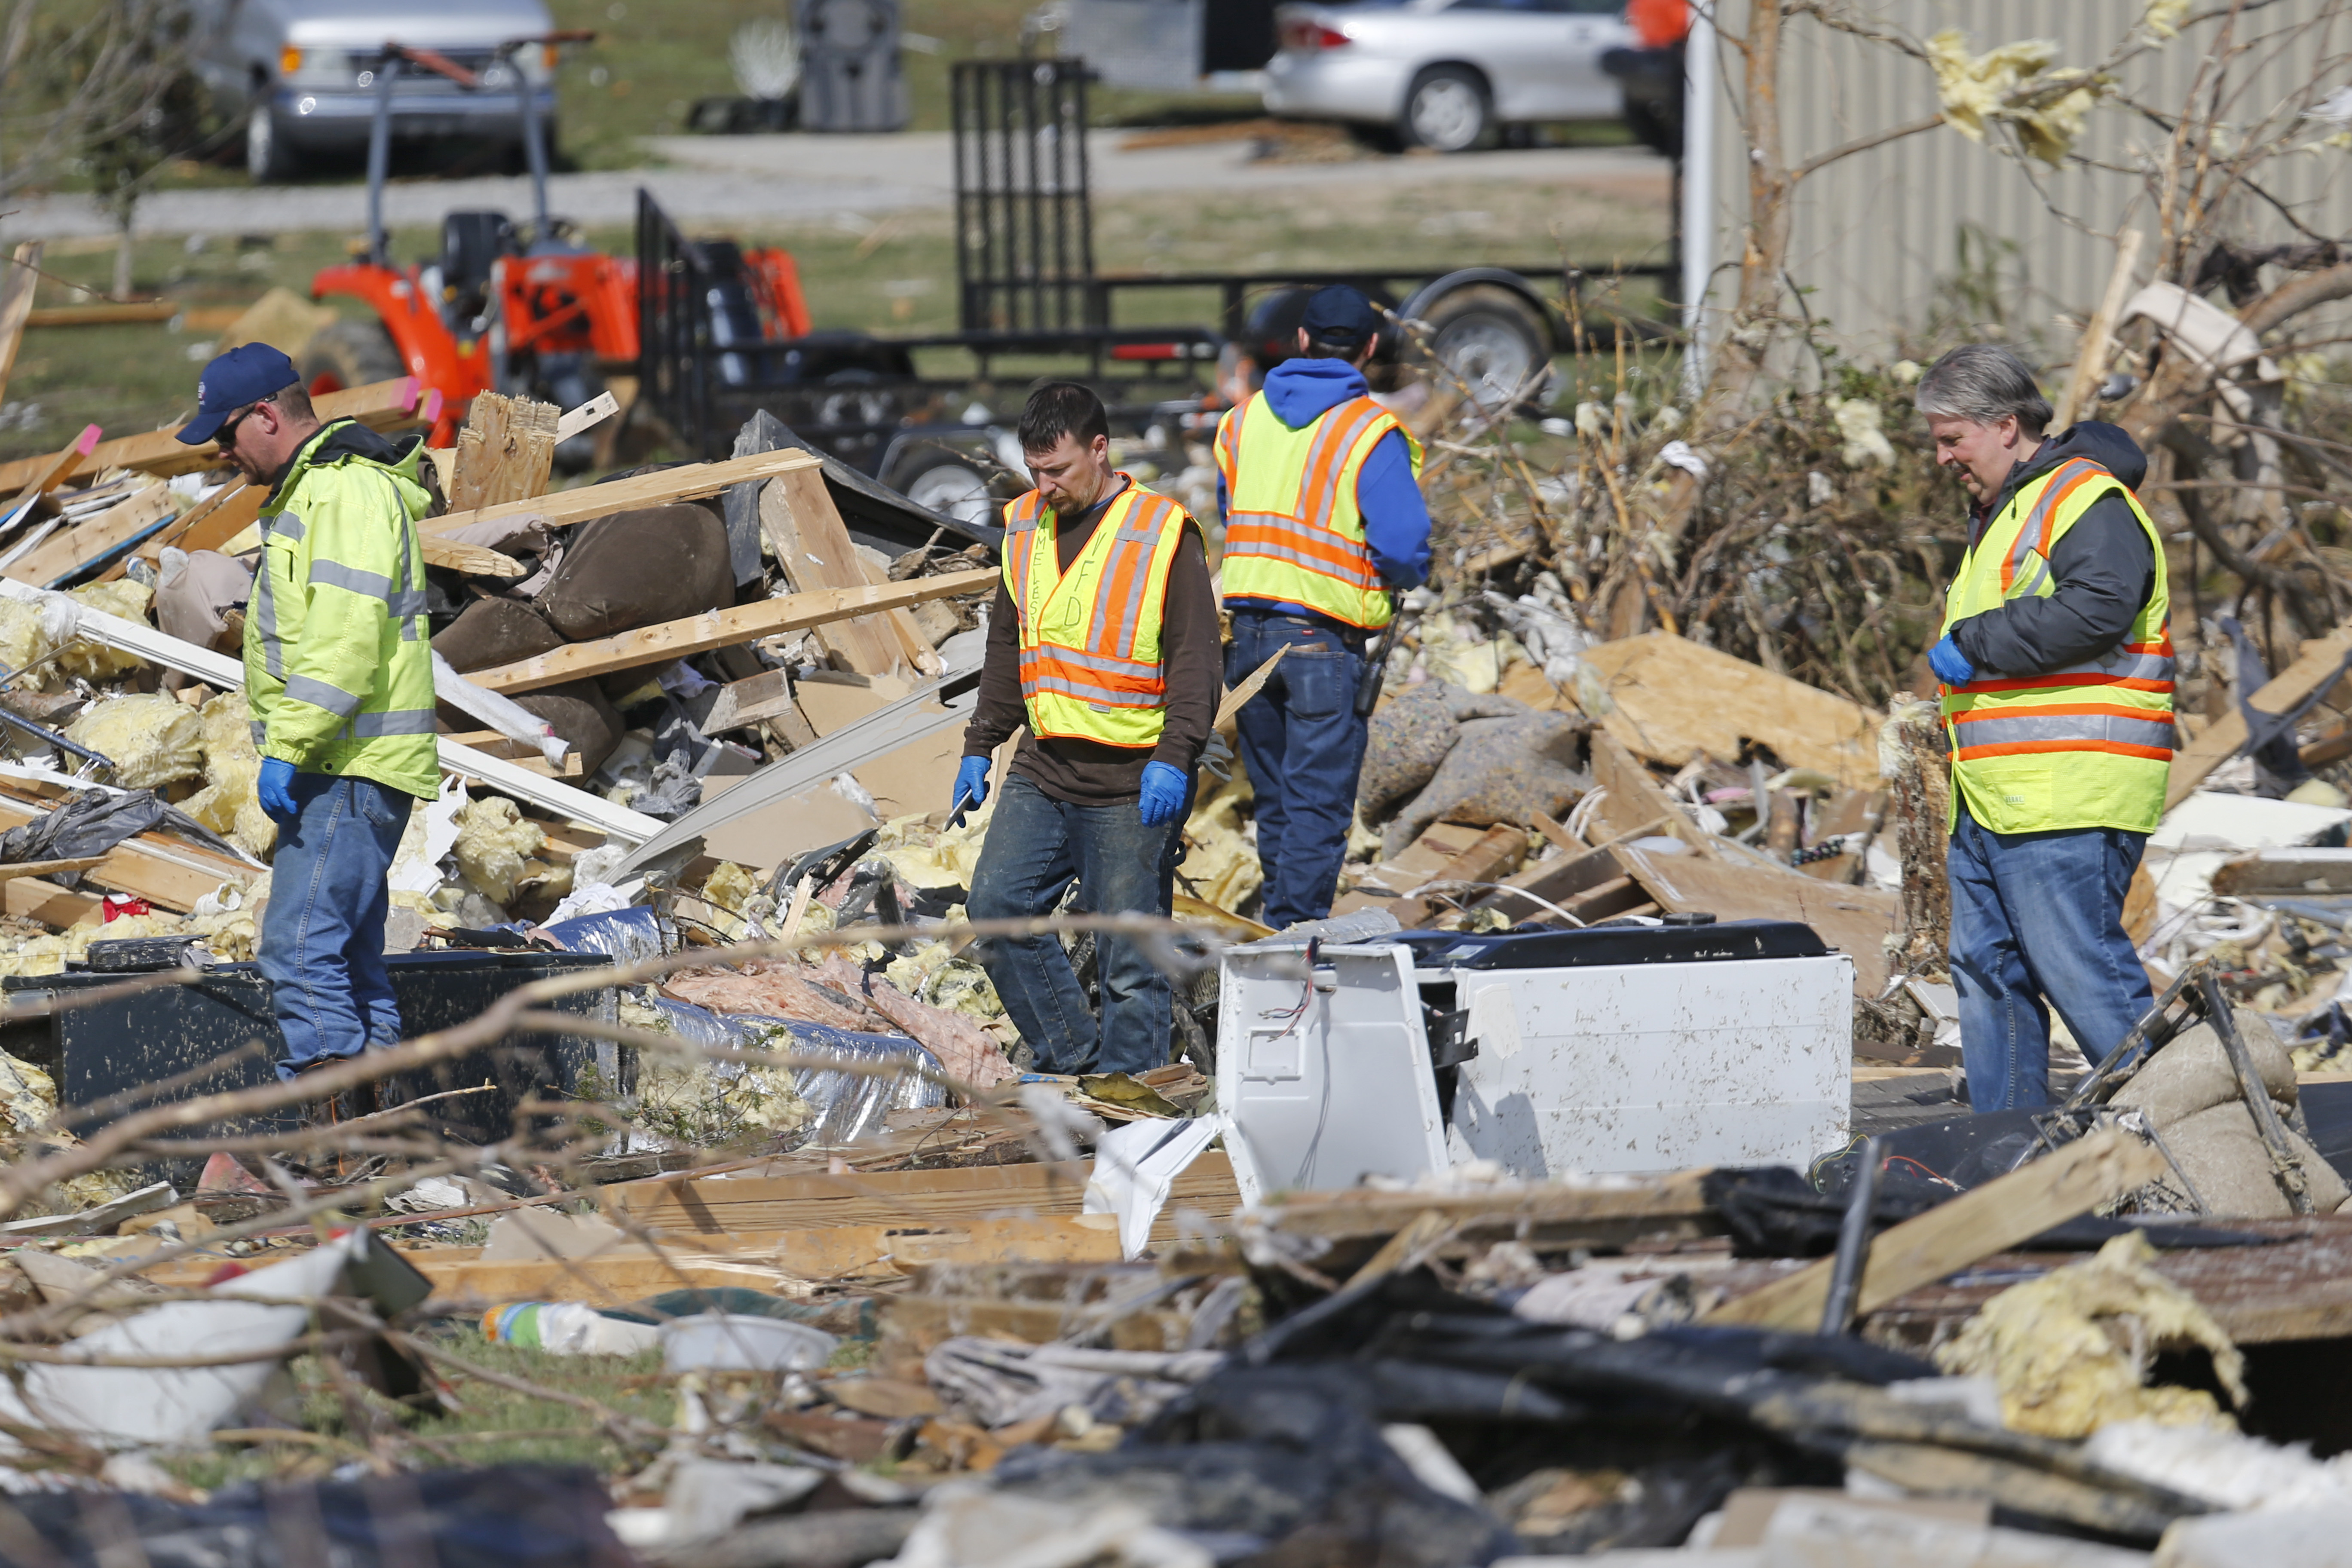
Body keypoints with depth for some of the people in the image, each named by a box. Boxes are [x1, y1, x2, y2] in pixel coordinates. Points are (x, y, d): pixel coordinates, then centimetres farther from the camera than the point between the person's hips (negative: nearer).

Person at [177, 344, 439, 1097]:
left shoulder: (348, 494, -14)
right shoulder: (313, 487, 20)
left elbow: (345, 643, -24)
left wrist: (287, 749, -24)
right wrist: (292, 749, 20)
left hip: (352, 771, -11)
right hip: (343, 771, 11)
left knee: (300, 951, -16)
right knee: (350, 960, 12)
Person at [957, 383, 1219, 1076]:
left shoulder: (1163, 535, -7)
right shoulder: (1026, 527, 11)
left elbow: (1195, 657, -10)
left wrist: (1174, 758, -20)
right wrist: (980, 747, 19)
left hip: (1134, 784, -6)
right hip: (1042, 771, 6)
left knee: (1129, 953, -3)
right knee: (998, 907, -2)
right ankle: (1070, 1054, 9)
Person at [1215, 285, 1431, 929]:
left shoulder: (1244, 420, 9)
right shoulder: (1372, 433, -11)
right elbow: (1403, 546, -17)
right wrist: (1404, 578, 3)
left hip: (1248, 629, 6)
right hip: (1323, 642, -6)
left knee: (1276, 803, 18)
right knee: (1318, 810, -1)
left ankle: (1277, 940, 25)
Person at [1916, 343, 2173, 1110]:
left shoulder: (2090, 501, -10)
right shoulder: (1999, 513, 23)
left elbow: (2098, 609, -26)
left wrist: (1973, 644, -20)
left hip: (2068, 797, -11)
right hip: (1991, 801, 11)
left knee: (2082, 972, -12)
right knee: (1988, 972, 11)